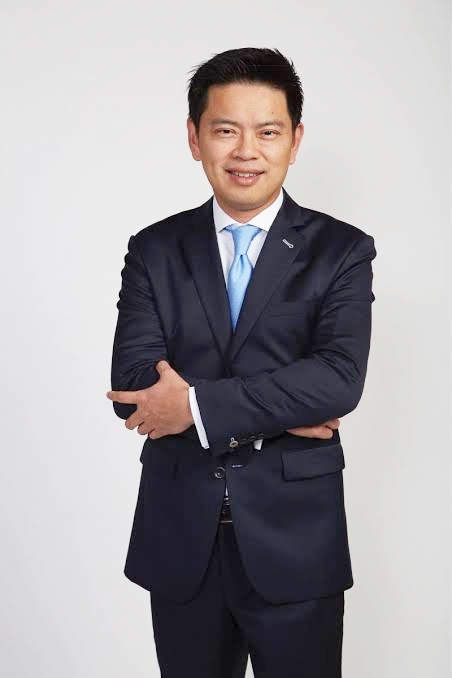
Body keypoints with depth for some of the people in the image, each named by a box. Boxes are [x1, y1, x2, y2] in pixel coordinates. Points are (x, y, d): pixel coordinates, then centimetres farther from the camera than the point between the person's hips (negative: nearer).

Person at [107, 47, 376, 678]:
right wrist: (279, 414, -15)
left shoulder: (341, 251, -3)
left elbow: (340, 378, -17)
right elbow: (132, 385, -9)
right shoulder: (155, 251, 3)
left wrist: (198, 403, -19)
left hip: (294, 539, -2)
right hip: (180, 538, 2)